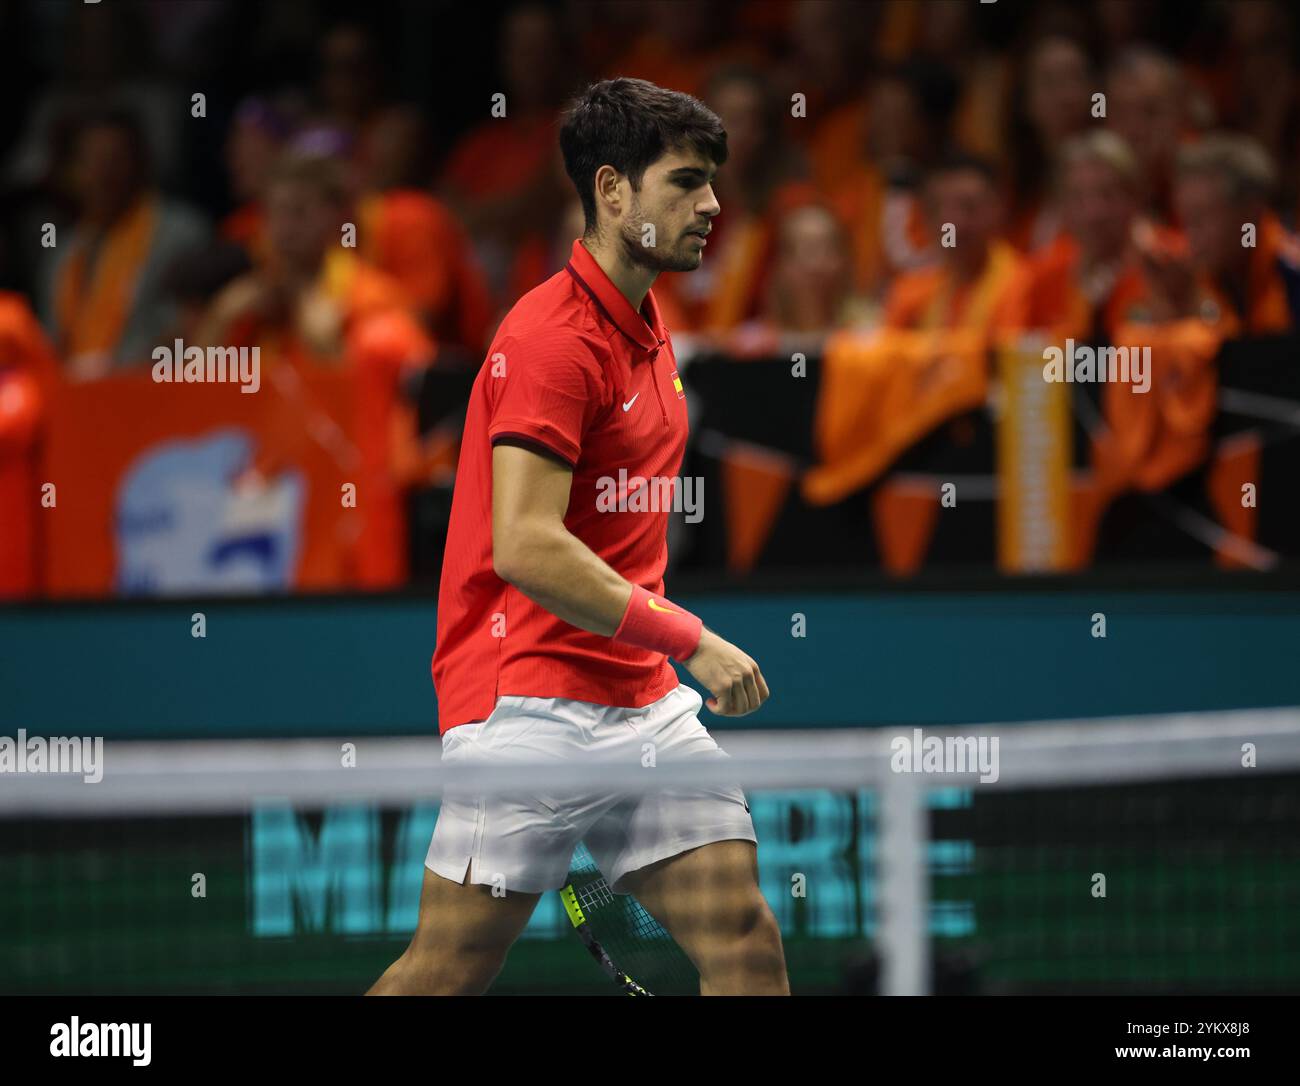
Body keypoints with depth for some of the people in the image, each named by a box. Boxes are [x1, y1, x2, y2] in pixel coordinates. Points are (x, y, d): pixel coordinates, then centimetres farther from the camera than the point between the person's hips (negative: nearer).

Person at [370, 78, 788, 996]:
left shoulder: (646, 327, 15)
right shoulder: (552, 339, -14)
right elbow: (525, 548, -23)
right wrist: (688, 640, -20)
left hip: (643, 702, 9)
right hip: (528, 704, -9)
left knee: (746, 943, -2)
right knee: (447, 974, -4)